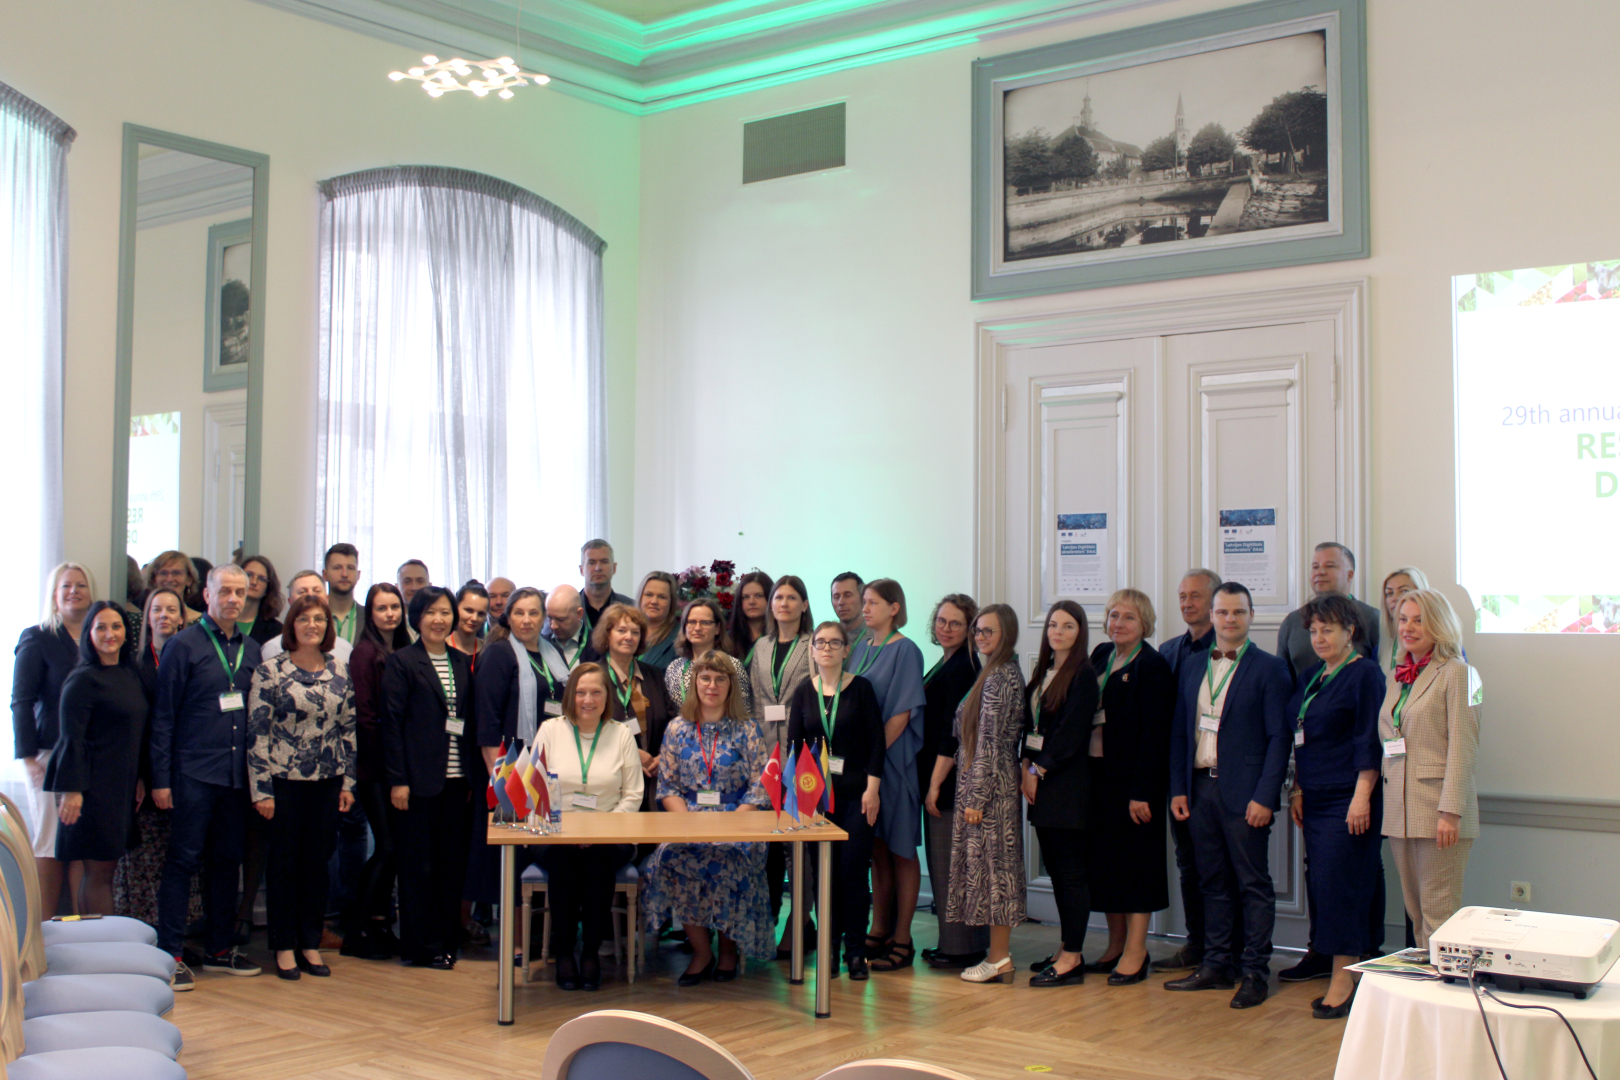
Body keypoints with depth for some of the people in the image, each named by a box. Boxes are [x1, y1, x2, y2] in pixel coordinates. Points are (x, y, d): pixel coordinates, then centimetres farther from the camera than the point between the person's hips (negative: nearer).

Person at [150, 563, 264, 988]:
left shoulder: (252, 650, 11)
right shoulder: (184, 645, -3)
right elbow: (162, 716, -5)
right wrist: (161, 777, -9)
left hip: (237, 774, 5)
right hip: (194, 773, -5)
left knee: (228, 861, 11)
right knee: (183, 860, -2)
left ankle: (220, 948, 21)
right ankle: (170, 954, 4)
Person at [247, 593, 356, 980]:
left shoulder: (341, 672, 6)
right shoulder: (270, 672, -6)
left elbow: (348, 729, 10)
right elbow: (257, 733, -7)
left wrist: (348, 782, 7)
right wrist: (261, 789, -10)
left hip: (327, 781, 3)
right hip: (284, 780, -3)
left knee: (318, 861, 9)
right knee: (284, 862, 4)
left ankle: (310, 944, 19)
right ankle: (284, 946, 15)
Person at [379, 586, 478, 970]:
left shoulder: (461, 663, 13)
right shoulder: (401, 661, -2)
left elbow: (470, 722, 14)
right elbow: (391, 722, -6)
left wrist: (473, 777, 8)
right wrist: (397, 780, -12)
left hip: (456, 780, 5)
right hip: (419, 779, -5)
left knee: (453, 864, 8)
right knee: (418, 865, 2)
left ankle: (448, 940, 18)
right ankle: (422, 947, 11)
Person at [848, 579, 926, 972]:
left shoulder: (905, 651, -9)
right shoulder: (861, 649, 12)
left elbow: (903, 711, -14)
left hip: (893, 758, -7)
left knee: (900, 847, 0)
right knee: (876, 847, 11)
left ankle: (902, 939, 5)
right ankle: (879, 931, 19)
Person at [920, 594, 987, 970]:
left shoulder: (963, 667, -14)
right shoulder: (947, 664, 16)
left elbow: (954, 731, -19)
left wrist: (935, 783, -19)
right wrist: (931, 782, 15)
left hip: (951, 778, -10)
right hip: (939, 777, 10)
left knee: (949, 860, -4)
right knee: (943, 859, 14)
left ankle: (961, 947, 2)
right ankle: (954, 942, 21)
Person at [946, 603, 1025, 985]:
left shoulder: (999, 678, -16)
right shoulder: (1001, 673, 14)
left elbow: (989, 743, -19)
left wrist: (976, 797, -17)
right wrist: (973, 793, 16)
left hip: (989, 785, -10)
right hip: (985, 784, 10)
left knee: (991, 863, -4)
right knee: (995, 864, 11)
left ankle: (998, 958, 2)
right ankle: (998, 954, 16)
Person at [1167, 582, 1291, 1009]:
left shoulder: (1269, 668, -4)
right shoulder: (1192, 669, 13)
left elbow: (1278, 737, -8)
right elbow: (1179, 733, 15)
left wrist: (1265, 797, -14)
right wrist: (1178, 789, 8)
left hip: (1244, 793, -5)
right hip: (1201, 789, 5)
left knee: (1254, 885, 2)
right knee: (1213, 882, 12)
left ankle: (1255, 972, 8)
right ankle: (1217, 965, 21)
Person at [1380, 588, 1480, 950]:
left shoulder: (1457, 673, -5)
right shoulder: (1396, 677, 16)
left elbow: (1462, 748, -11)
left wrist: (1450, 811, -17)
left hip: (1438, 806, -7)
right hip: (1400, 810, 7)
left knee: (1439, 913, -5)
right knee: (1416, 912, 10)